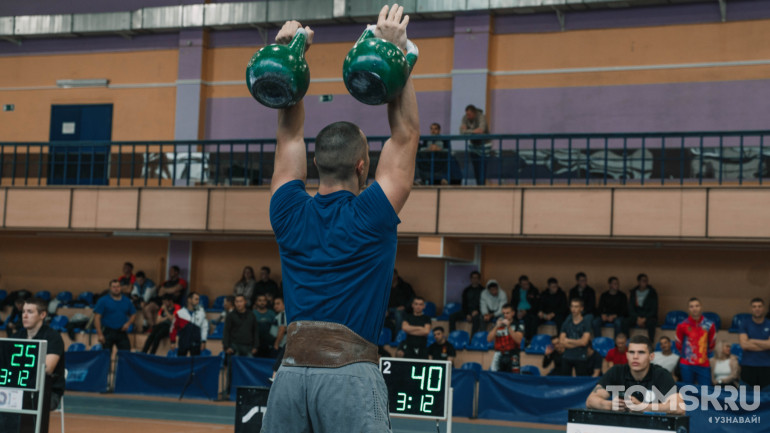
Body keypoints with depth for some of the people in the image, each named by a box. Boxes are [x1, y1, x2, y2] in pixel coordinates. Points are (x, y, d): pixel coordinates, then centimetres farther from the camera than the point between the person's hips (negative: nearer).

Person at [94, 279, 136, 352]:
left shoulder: (127, 301, 10)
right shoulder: (103, 301, -2)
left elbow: (133, 314, 19)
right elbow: (97, 317, -6)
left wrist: (128, 323, -2)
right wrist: (100, 334, -14)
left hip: (122, 332, 3)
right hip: (108, 332, -3)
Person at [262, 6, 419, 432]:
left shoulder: (290, 214, 7)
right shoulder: (371, 216, -3)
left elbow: (289, 136, 19)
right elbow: (405, 135, 4)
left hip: (291, 370, 5)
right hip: (349, 371, -5)